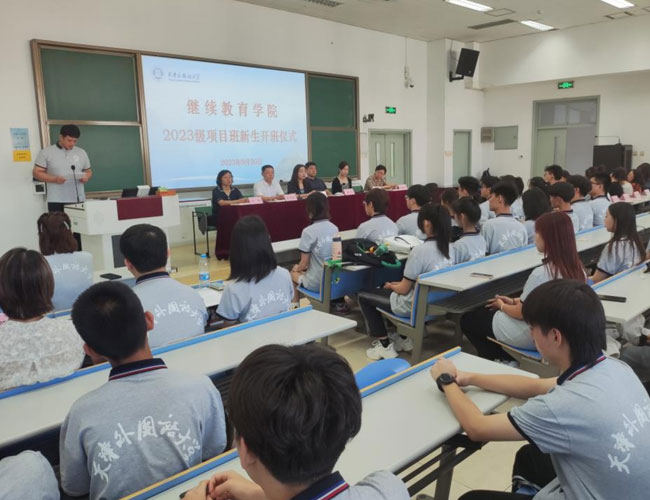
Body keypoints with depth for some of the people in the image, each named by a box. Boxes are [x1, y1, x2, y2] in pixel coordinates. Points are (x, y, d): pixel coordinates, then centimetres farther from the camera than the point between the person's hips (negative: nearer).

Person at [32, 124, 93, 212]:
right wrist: (54, 179, -15)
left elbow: (89, 172, 19)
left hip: (79, 200, 3)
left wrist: (86, 177, -5)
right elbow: (36, 173, 1)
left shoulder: (82, 153, 13)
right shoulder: (46, 152, 3)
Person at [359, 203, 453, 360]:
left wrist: (391, 286, 3)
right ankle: (403, 338, 29)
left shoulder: (420, 251, -27)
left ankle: (385, 346, 10)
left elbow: (403, 289, -19)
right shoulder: (449, 248, -3)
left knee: (363, 297, 11)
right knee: (393, 291, 32)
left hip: (415, 306, -8)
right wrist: (398, 284, 13)